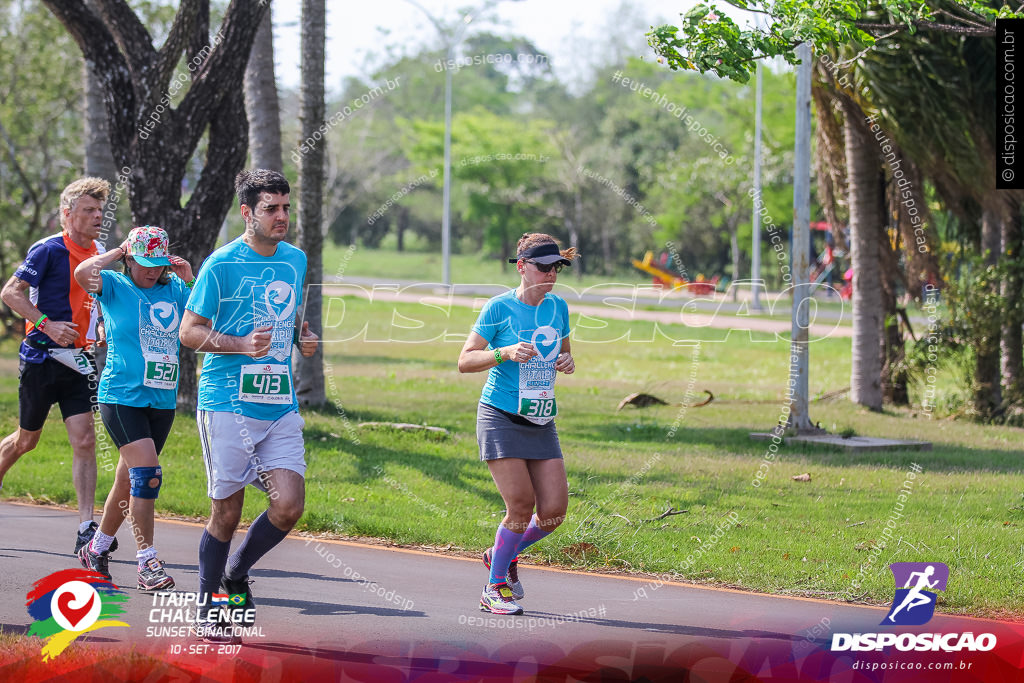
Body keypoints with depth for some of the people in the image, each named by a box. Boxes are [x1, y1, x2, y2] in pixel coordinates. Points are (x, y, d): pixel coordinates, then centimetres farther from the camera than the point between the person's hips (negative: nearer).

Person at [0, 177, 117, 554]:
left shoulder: (99, 253, 10)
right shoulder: (49, 250, -11)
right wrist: (47, 325, -21)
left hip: (77, 361, 5)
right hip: (42, 357, -5)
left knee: (84, 441, -7)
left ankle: (86, 529, -11)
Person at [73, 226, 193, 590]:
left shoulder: (174, 290, 10)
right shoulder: (115, 286, -4)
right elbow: (83, 273, -23)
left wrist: (190, 280, 0)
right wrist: (118, 252, -10)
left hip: (162, 401, 6)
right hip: (122, 396, -5)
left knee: (129, 481, 13)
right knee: (147, 474, -17)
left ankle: (96, 549, 29)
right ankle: (147, 563, -15)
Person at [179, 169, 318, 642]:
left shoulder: (295, 260, 12)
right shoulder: (221, 265, -7)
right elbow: (188, 332, -6)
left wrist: (304, 337, 7)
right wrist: (241, 345, -19)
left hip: (281, 405, 5)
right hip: (228, 404, -5)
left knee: (288, 506, -7)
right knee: (227, 511, 0)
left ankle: (236, 576, 19)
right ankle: (207, 606, 18)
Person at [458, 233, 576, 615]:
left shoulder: (558, 308, 8)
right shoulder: (499, 308, -8)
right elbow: (465, 361, -8)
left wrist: (567, 362, -1)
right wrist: (506, 353, -24)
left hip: (541, 422, 6)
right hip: (501, 417, -6)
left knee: (554, 511, -3)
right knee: (521, 506, -12)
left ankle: (503, 555, 25)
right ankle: (494, 589, 6)